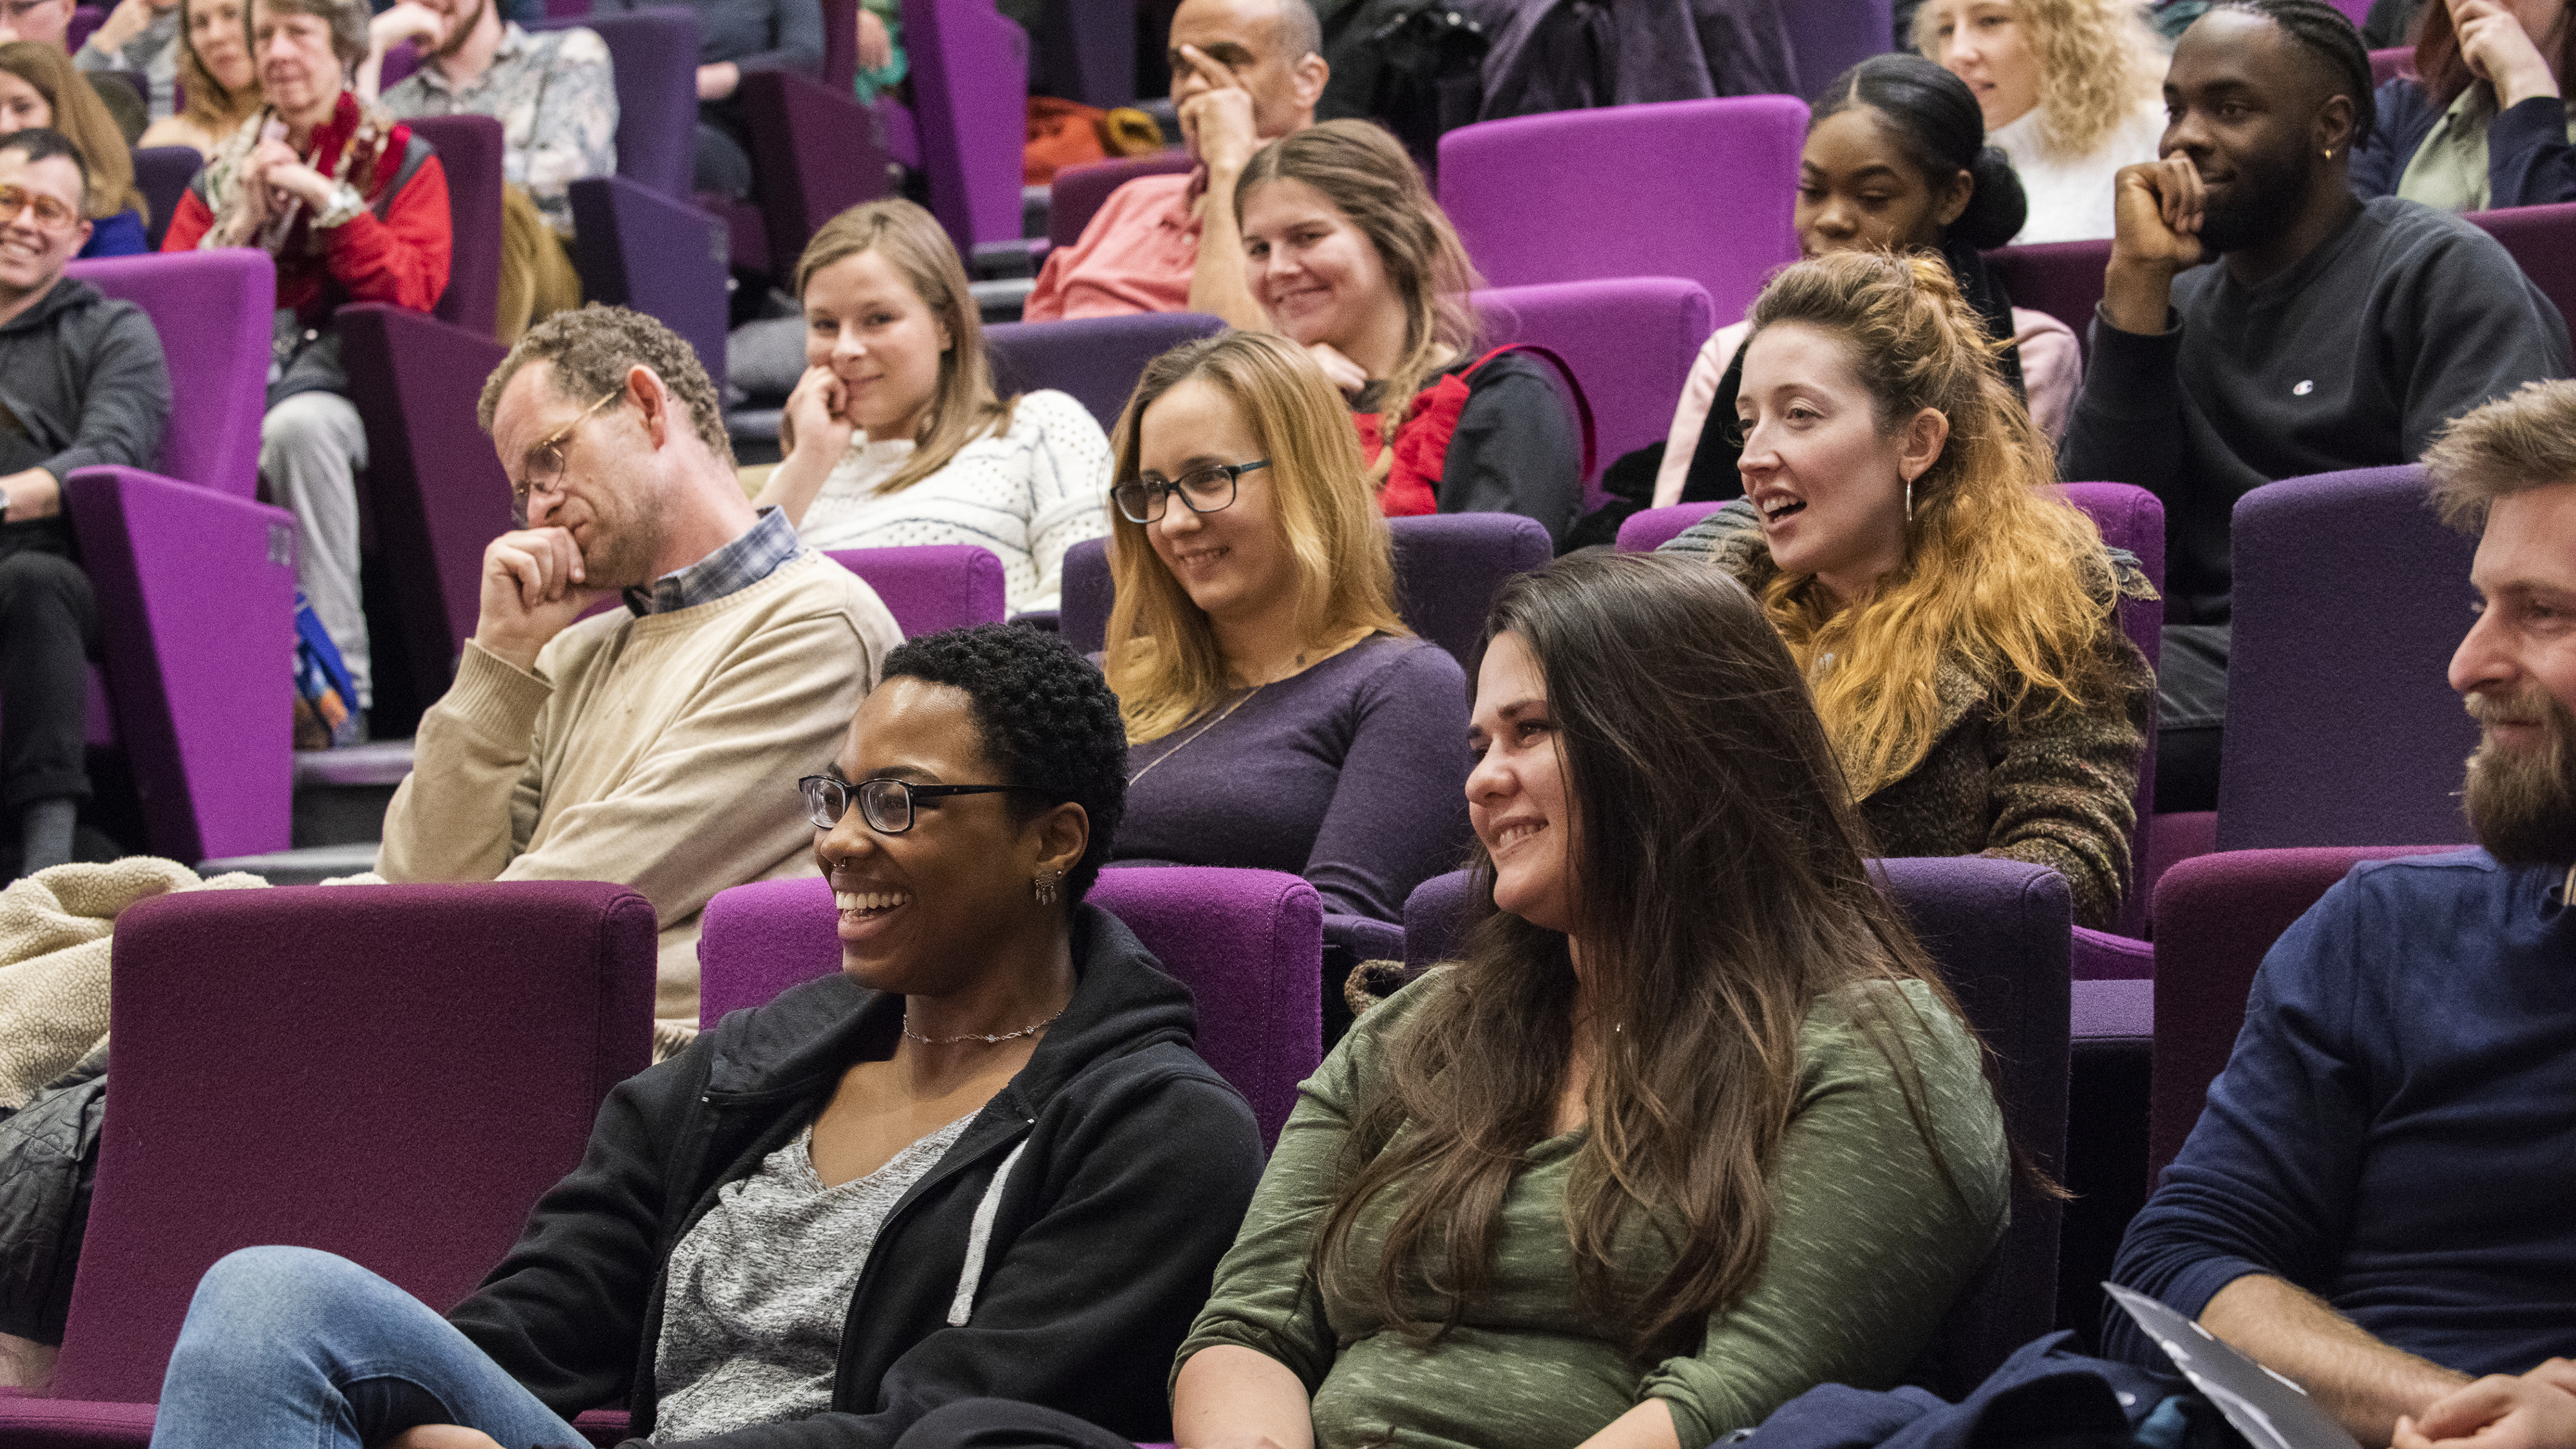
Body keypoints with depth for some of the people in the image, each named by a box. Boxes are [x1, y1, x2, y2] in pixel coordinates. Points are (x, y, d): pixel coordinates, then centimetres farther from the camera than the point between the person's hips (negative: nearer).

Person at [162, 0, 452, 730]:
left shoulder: (401, 161, 10)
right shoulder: (225, 167, 20)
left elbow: (412, 290, -5)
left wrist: (327, 200, -10)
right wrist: (243, 220, -1)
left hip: (344, 383, -3)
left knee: (298, 425, -40)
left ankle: (340, 676, -36)